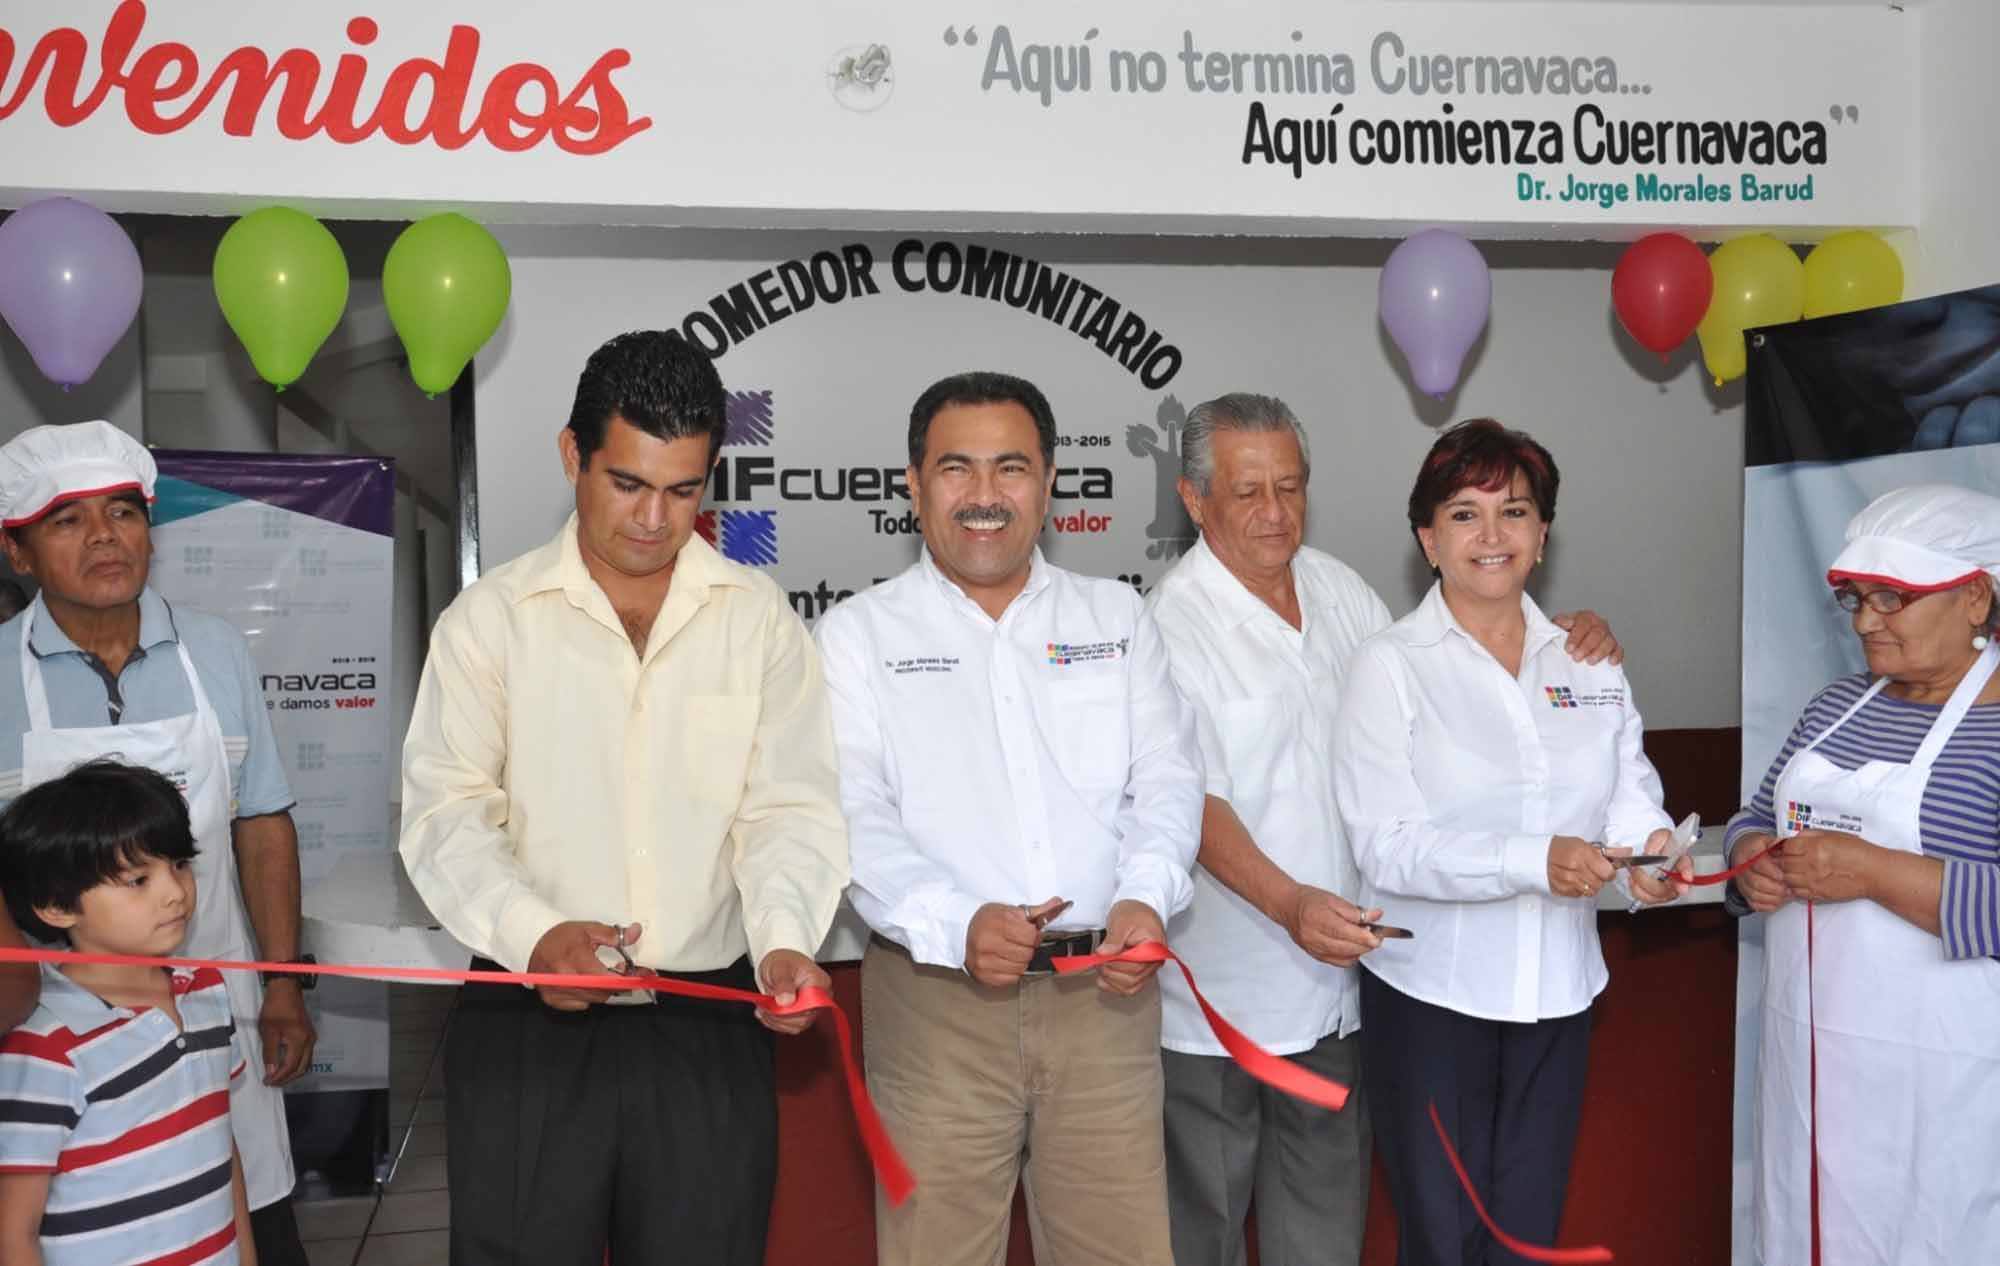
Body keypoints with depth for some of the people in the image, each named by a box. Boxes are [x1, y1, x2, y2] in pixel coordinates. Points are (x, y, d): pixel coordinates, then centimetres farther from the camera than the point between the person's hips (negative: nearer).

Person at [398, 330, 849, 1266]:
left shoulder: (759, 617, 5)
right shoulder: (490, 617, 2)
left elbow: (791, 809, -1)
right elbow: (445, 812, -4)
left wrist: (784, 938, -20)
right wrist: (535, 933, -22)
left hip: (710, 1023, 1)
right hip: (528, 1018, -1)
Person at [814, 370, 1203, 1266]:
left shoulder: (1115, 617, 13)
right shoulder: (858, 635, 4)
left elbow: (1166, 778, 6)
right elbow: (854, 817, -6)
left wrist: (1145, 895, -14)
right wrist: (957, 924, -22)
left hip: (1105, 991, 2)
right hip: (937, 996, -2)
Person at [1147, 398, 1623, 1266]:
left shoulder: (1338, 588, 7)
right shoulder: (1173, 624, -15)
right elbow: (1191, 803, -22)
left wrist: (1563, 640, 5)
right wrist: (1290, 903, -36)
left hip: (1336, 969, 6)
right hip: (1220, 995, -6)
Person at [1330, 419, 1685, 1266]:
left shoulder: (1589, 660, 7)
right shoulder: (1389, 665, -7)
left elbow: (1627, 783, 4)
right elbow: (1385, 845, -15)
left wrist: (1648, 841, -19)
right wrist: (1535, 862, -26)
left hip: (1557, 993, 4)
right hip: (1431, 994, -4)